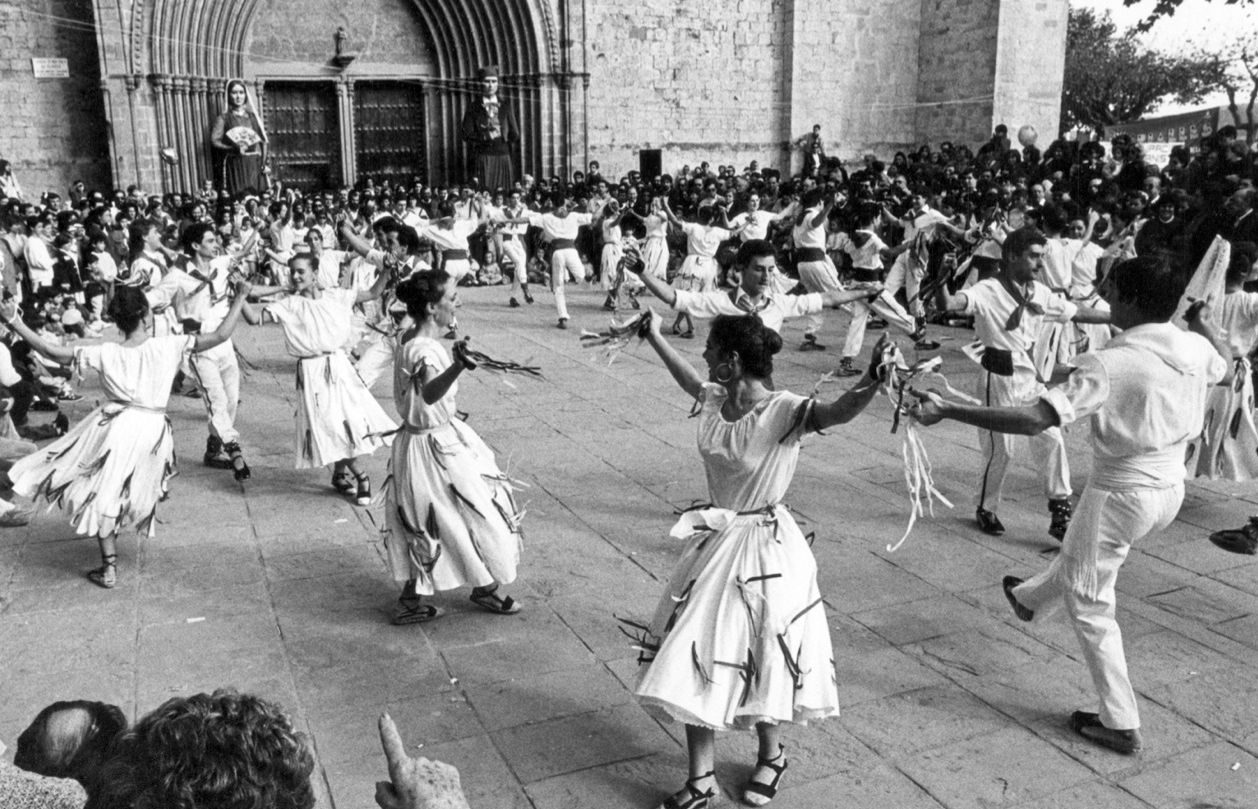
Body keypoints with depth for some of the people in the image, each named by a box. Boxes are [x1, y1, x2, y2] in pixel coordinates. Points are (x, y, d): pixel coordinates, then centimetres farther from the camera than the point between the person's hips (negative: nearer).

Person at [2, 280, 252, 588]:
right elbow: (221, 335, -9)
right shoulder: (169, 346, -9)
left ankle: (109, 567, 13)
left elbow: (52, 352, -6)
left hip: (116, 427, -1)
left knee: (104, 494, 12)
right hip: (153, 430, 2)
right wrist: (240, 297, -3)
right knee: (134, 493, 23)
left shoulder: (105, 353, -7)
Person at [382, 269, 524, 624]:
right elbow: (429, 392, -51)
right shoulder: (424, 350, -29)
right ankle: (486, 588, 27)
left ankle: (410, 601, 29)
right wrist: (457, 367, -68)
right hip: (434, 446, -10)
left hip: (427, 439, 10)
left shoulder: (410, 339, 2)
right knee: (478, 513, 6)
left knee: (425, 526, 18)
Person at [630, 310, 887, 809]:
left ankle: (771, 755, 41)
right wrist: (654, 335, 34)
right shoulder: (714, 399, -1)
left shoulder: (781, 411, -21)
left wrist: (872, 381, -59)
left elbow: (837, 412, -39)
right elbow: (688, 377, 22)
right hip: (716, 541, 6)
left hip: (763, 549, -6)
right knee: (696, 661, 9)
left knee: (760, 659, 12)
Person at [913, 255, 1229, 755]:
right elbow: (1225, 370, 22)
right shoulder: (1195, 347, -5)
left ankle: (1119, 724, 17)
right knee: (1078, 553, 34)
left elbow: (1034, 420, -33)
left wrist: (946, 411, -30)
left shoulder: (1110, 364, -26)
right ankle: (1031, 599, 61)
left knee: (1089, 604, 10)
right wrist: (1204, 325, 40)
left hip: (1122, 493, -8)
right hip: (1171, 488, 8)